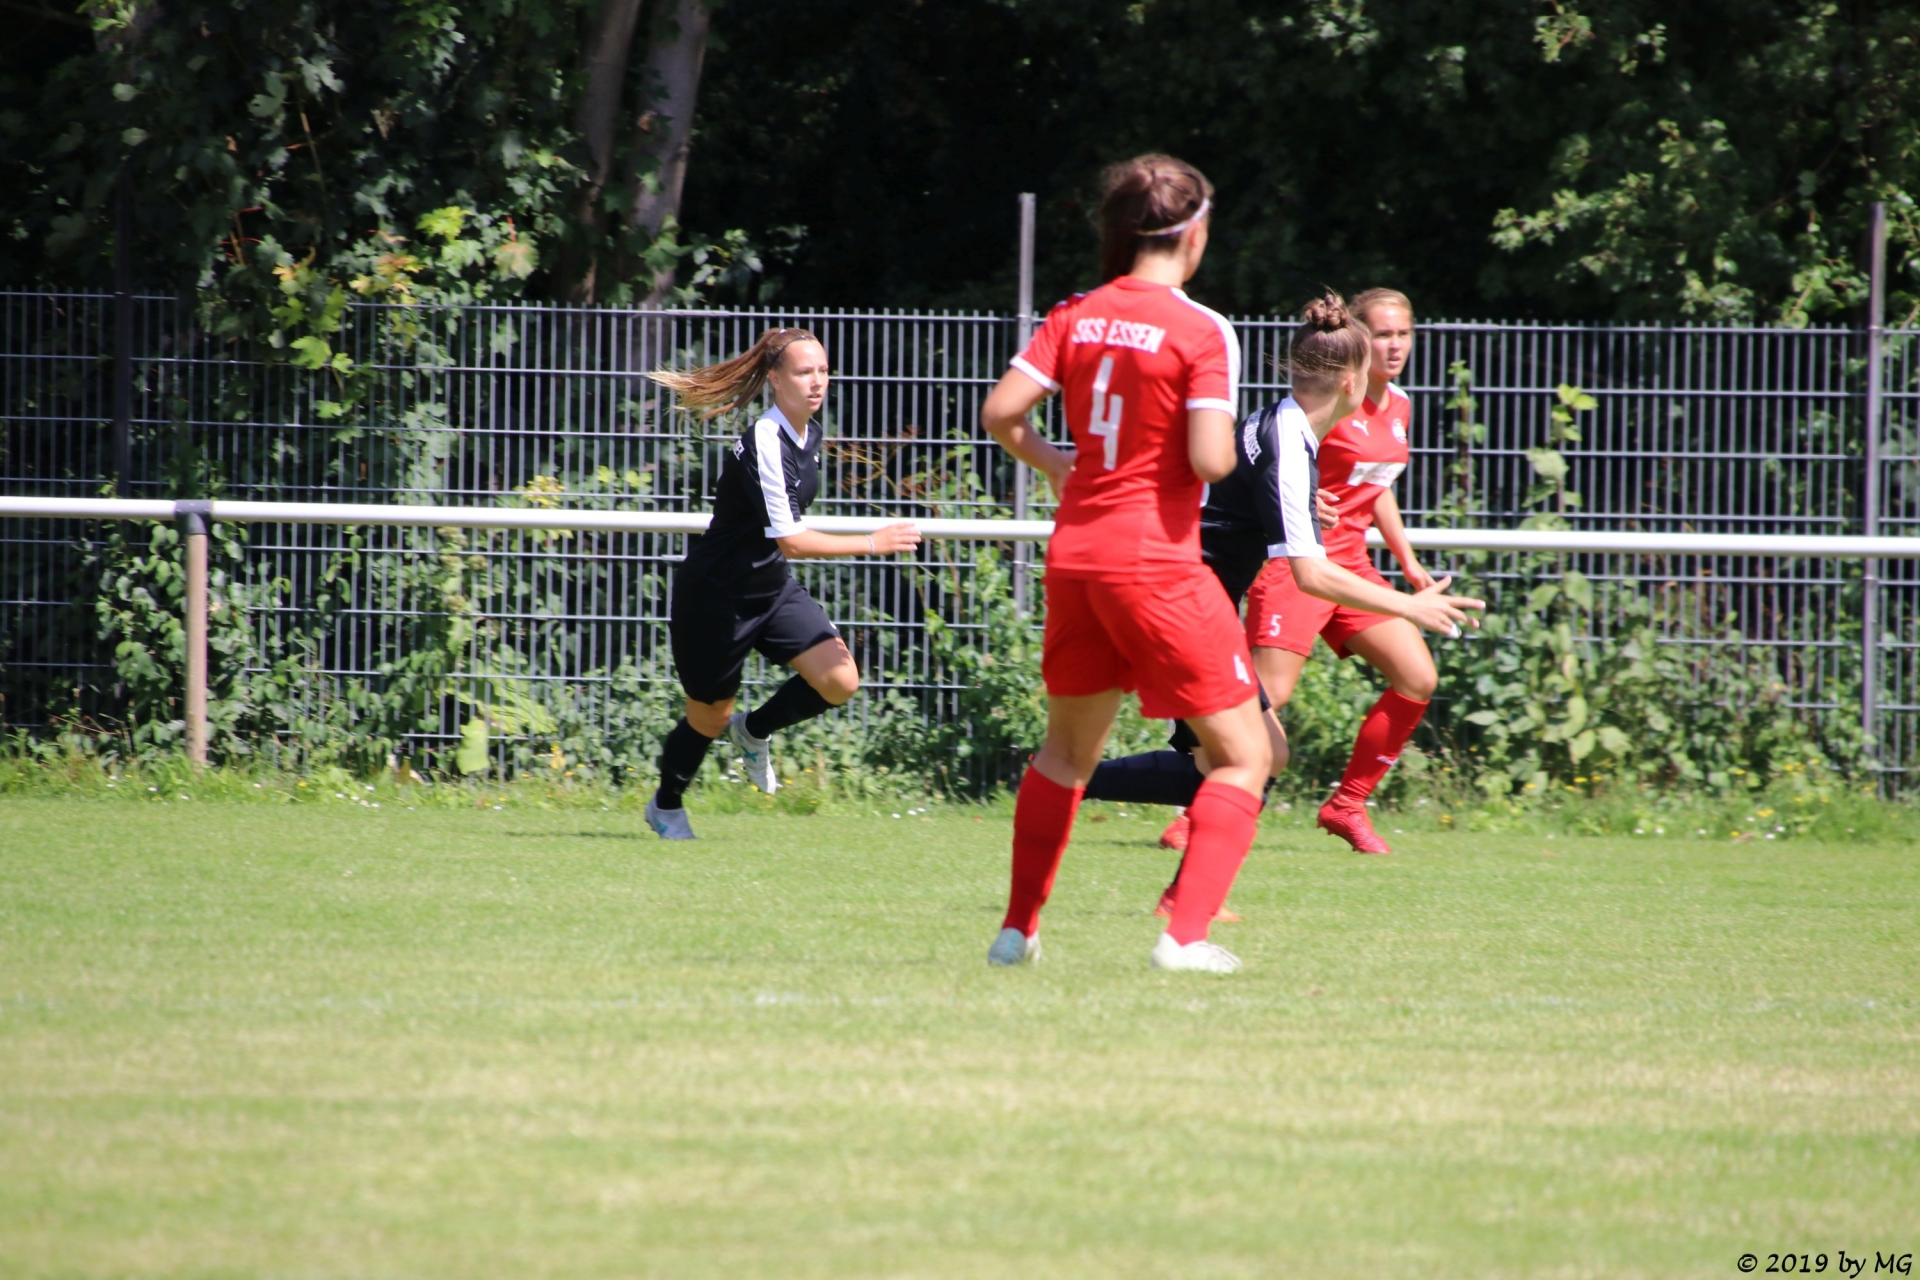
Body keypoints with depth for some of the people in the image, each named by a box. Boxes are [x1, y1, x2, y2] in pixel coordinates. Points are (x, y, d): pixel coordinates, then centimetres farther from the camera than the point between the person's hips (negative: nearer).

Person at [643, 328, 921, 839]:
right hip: (715, 598, -7)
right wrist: (870, 544, -30)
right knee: (709, 719, 9)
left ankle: (754, 730, 16)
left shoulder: (810, 435, 0)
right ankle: (665, 807, 38)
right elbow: (789, 542, -31)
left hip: (771, 586, 7)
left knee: (840, 681, -11)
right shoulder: (764, 444, -27)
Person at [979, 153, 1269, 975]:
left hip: (1075, 554, 6)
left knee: (1068, 749, 24)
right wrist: (1227, 446, 4)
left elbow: (1000, 413, -1)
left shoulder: (1076, 317, 5)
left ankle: (1018, 928, 24)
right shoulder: (1202, 332, -11)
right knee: (1243, 752, 2)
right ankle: (1187, 934, -13)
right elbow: (1210, 461, -19)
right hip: (1157, 561, -6)